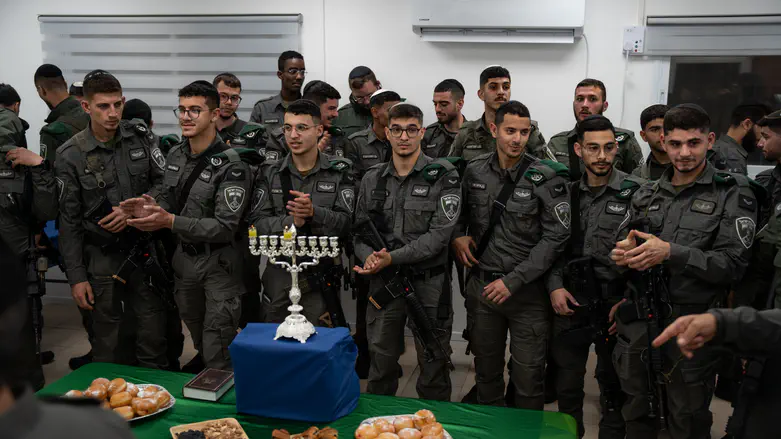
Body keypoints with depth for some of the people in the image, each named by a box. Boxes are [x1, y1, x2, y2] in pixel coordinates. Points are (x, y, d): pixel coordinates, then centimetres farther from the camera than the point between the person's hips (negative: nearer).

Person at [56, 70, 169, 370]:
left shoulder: (139, 136, -1)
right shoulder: (70, 155, -7)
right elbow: (69, 221, -4)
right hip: (102, 258, -2)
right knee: (108, 344, 8)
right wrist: (76, 277, -6)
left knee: (154, 337, 6)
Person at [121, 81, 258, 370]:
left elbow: (225, 227, -23)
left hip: (219, 264, -7)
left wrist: (170, 221, -28)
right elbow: (167, 201, 12)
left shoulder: (231, 165, -19)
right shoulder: (175, 156, 4)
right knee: (199, 344, 23)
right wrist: (151, 209, -12)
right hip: (184, 257, 7)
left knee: (218, 360, -5)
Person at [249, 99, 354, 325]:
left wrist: (314, 212, -27)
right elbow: (258, 223, -5)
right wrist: (292, 221, -22)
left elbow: (345, 223, -10)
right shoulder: (270, 173, 4)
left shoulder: (339, 172, -1)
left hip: (321, 273, -2)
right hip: (279, 272, 2)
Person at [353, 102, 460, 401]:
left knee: (433, 363, 10)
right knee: (381, 362, 16)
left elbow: (439, 233, -14)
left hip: (428, 283, -3)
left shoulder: (443, 176, -7)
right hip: (383, 281, 4)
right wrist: (368, 256, -14)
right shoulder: (372, 179, 7)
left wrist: (392, 258, -22)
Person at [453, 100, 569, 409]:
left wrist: (513, 281, -17)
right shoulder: (474, 171, 2)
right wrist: (457, 236, -2)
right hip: (481, 284, 4)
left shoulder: (547, 178, -10)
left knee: (528, 376, 5)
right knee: (486, 369, 18)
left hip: (528, 289, -3)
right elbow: (460, 212, 19)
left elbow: (556, 237, -14)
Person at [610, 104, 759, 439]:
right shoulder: (645, 195, 8)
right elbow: (622, 246, 12)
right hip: (637, 323, 4)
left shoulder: (733, 193, -4)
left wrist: (670, 253, -25)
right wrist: (622, 254, -12)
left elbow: (733, 264, -12)